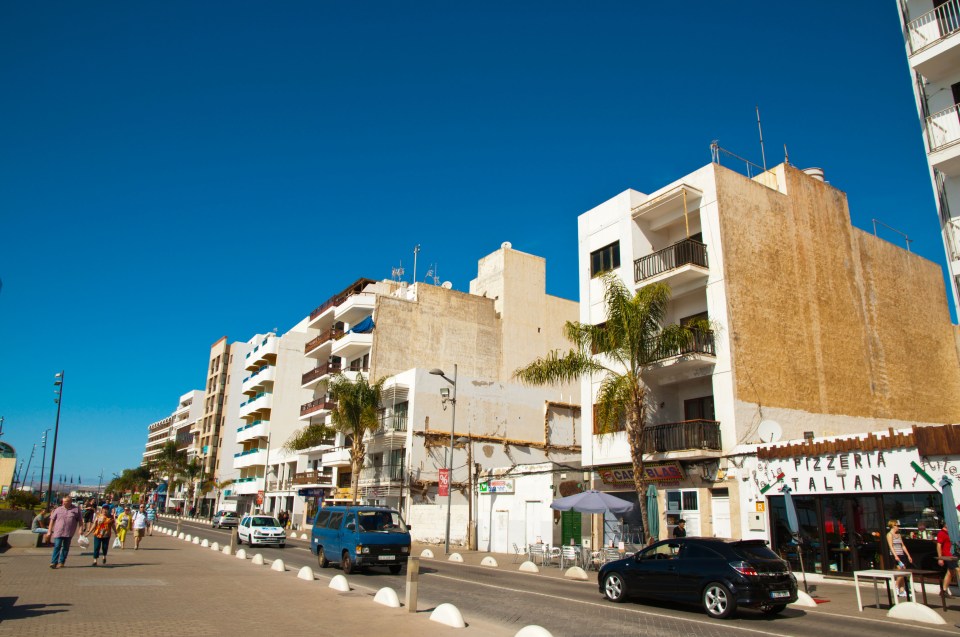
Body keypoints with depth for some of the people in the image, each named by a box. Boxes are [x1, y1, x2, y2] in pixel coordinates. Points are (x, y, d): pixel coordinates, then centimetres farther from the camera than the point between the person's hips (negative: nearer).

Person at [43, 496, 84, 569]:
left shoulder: (76, 510, 3)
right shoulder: (58, 509, 6)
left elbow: (80, 521, 7)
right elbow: (52, 520, 9)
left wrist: (80, 529, -2)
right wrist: (49, 531, 6)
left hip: (69, 533, 0)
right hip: (58, 532, 0)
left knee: (66, 548, 8)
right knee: (57, 547, -6)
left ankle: (61, 562, 18)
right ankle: (54, 562, -2)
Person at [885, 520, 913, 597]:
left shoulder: (898, 535, 18)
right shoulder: (889, 534, -4)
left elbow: (903, 546, 21)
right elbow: (891, 546, -13)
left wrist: (908, 555, 15)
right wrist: (895, 556, -22)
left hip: (902, 555, 7)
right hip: (895, 556, -7)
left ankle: (902, 591, 7)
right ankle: (896, 589, 0)